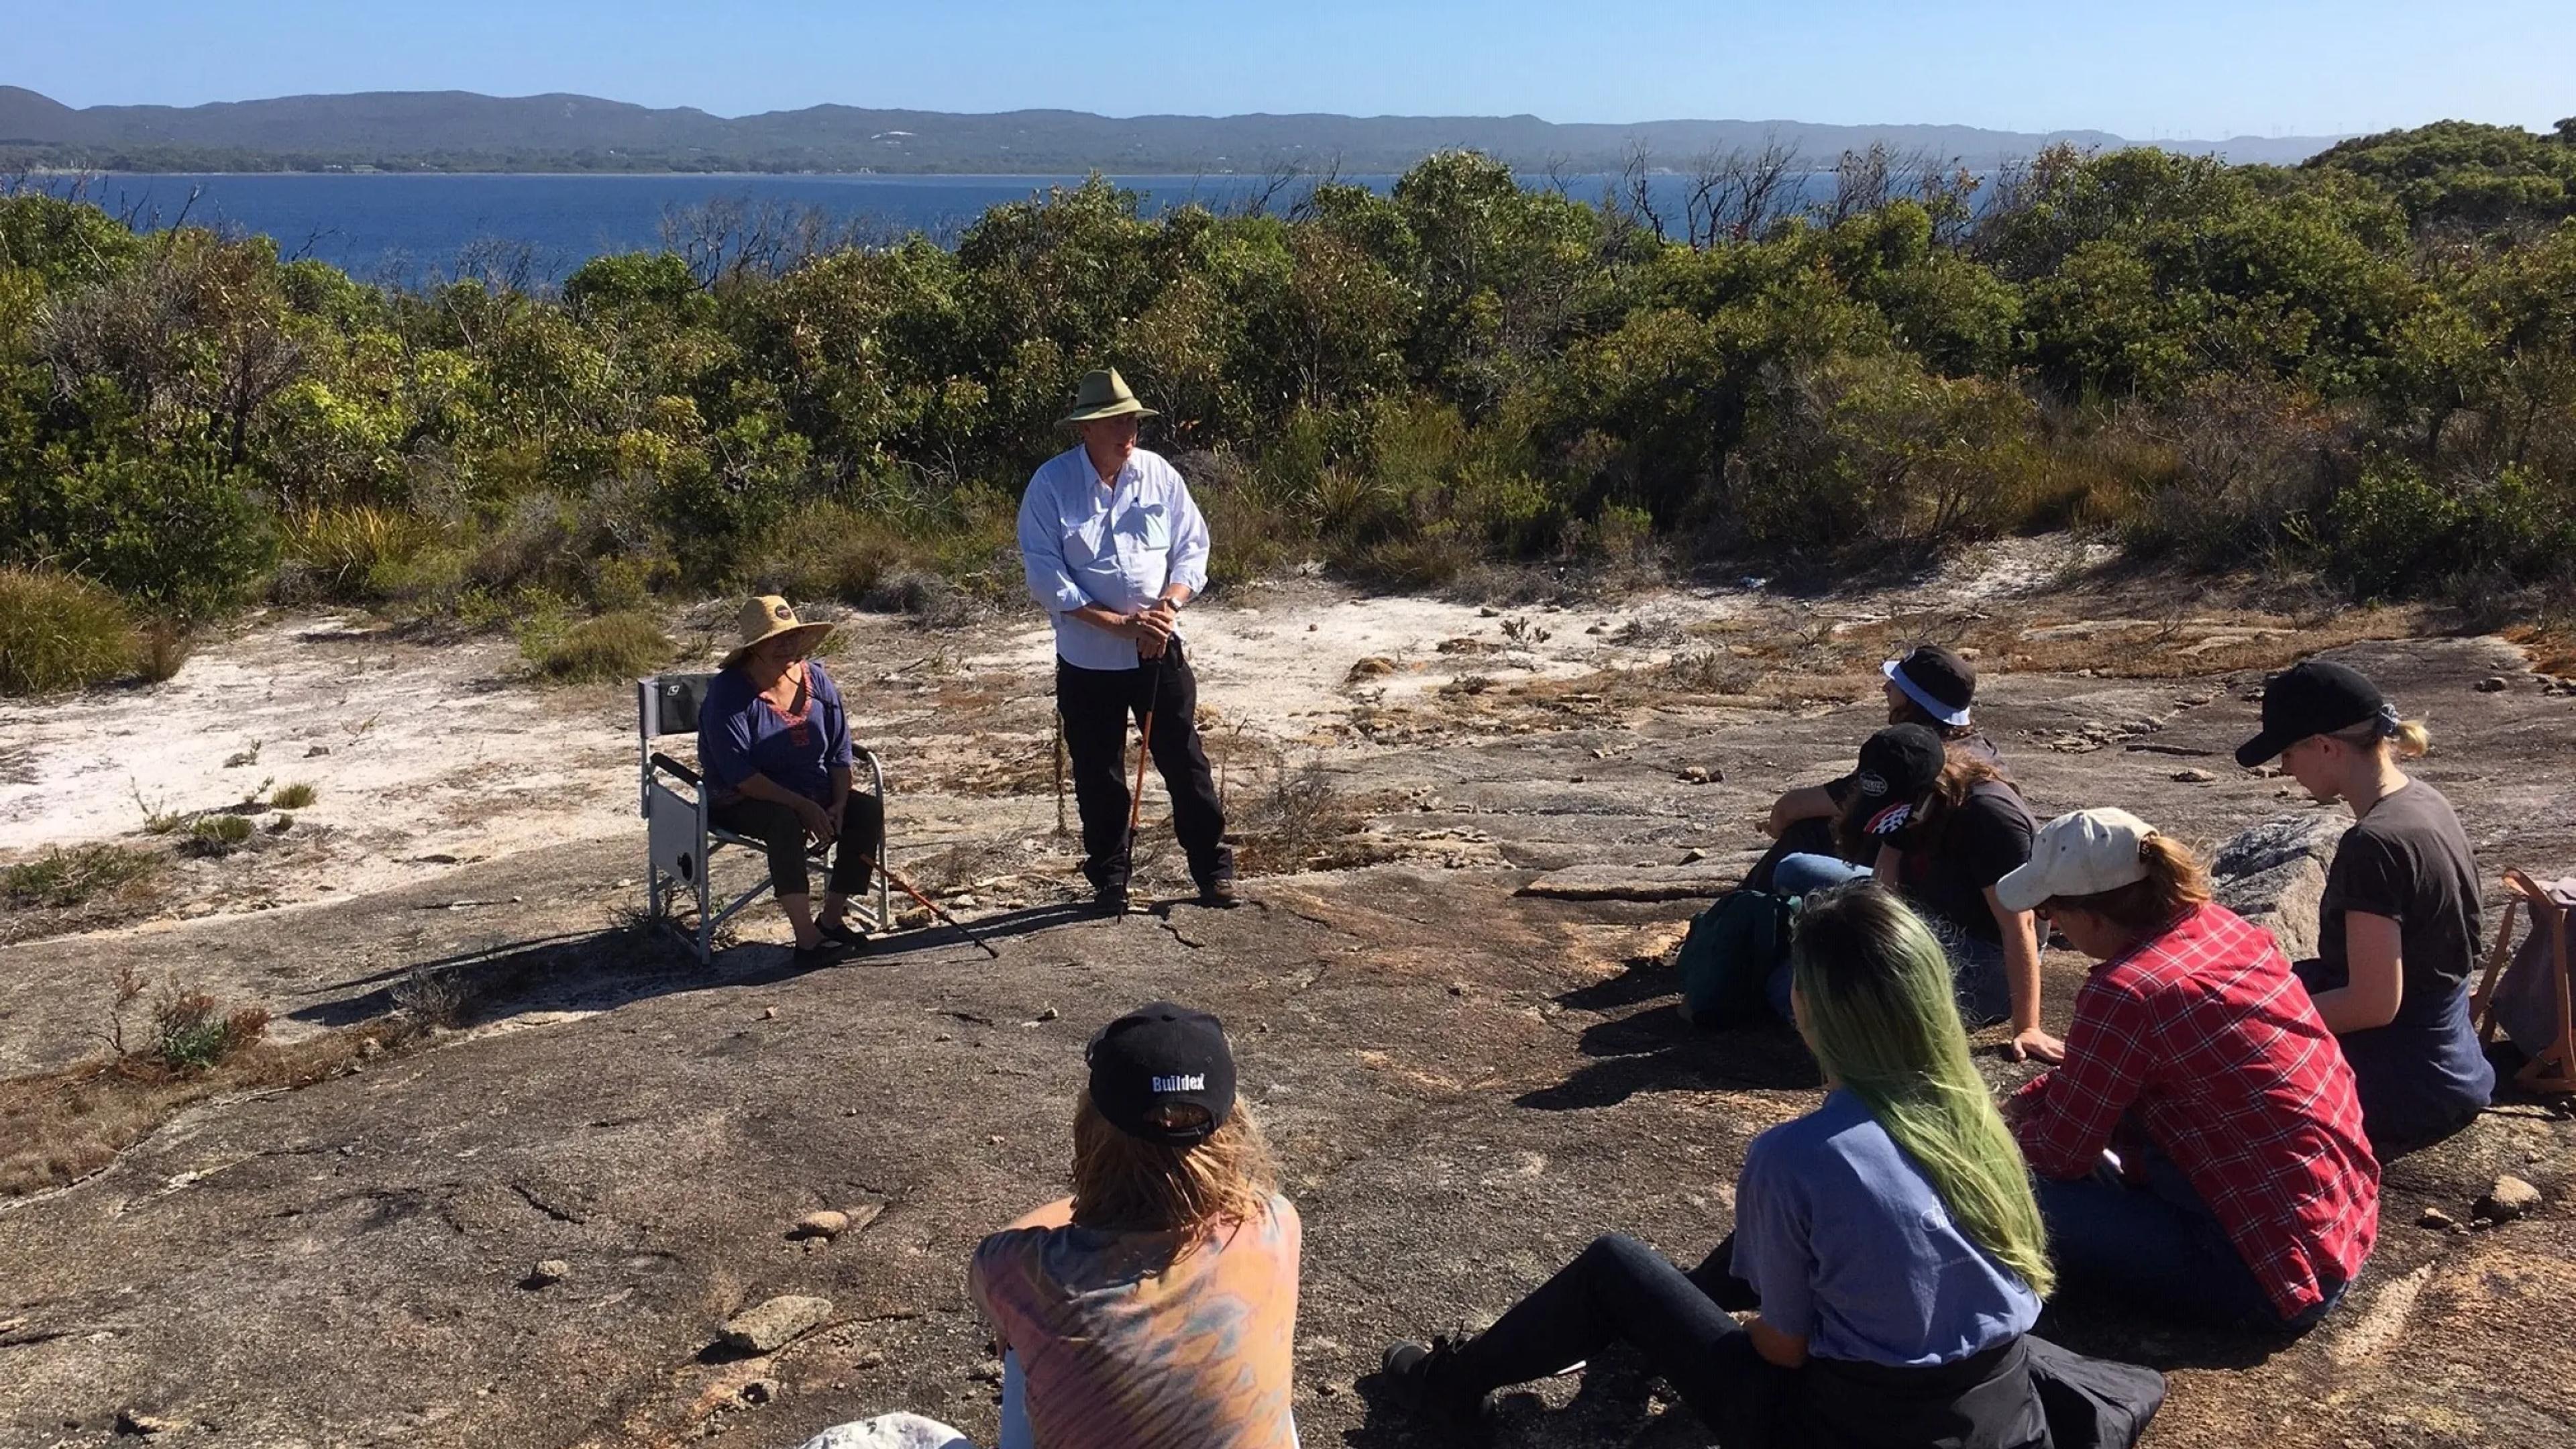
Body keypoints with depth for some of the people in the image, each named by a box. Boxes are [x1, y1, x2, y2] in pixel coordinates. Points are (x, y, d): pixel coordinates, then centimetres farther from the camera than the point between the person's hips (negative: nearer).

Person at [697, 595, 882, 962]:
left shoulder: (816, 679, 2)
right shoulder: (729, 692, -17)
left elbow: (839, 752, 5)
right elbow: (739, 774, -25)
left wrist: (839, 805, -11)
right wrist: (803, 806, -29)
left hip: (814, 795, 6)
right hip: (742, 803, -6)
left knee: (870, 809, -15)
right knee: (785, 822, -37)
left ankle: (832, 917, -8)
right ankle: (807, 938, -39)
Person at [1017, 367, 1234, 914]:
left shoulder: (1159, 475, -1)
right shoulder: (1051, 485, -9)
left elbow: (1193, 550, 4)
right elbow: (1045, 576, -12)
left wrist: (1168, 606, -15)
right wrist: (1118, 623, -18)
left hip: (1160, 651, 2)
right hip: (1087, 659, -1)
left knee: (1186, 762, 8)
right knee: (1098, 776, 9)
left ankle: (1213, 869, 21)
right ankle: (1108, 879, 25)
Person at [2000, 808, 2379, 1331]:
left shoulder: (2124, 993, -23)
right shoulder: (2217, 923, 2)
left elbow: (2061, 1153, -11)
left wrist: (2012, 1125, 9)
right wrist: (2029, 1100, 13)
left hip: (2288, 1267, -9)